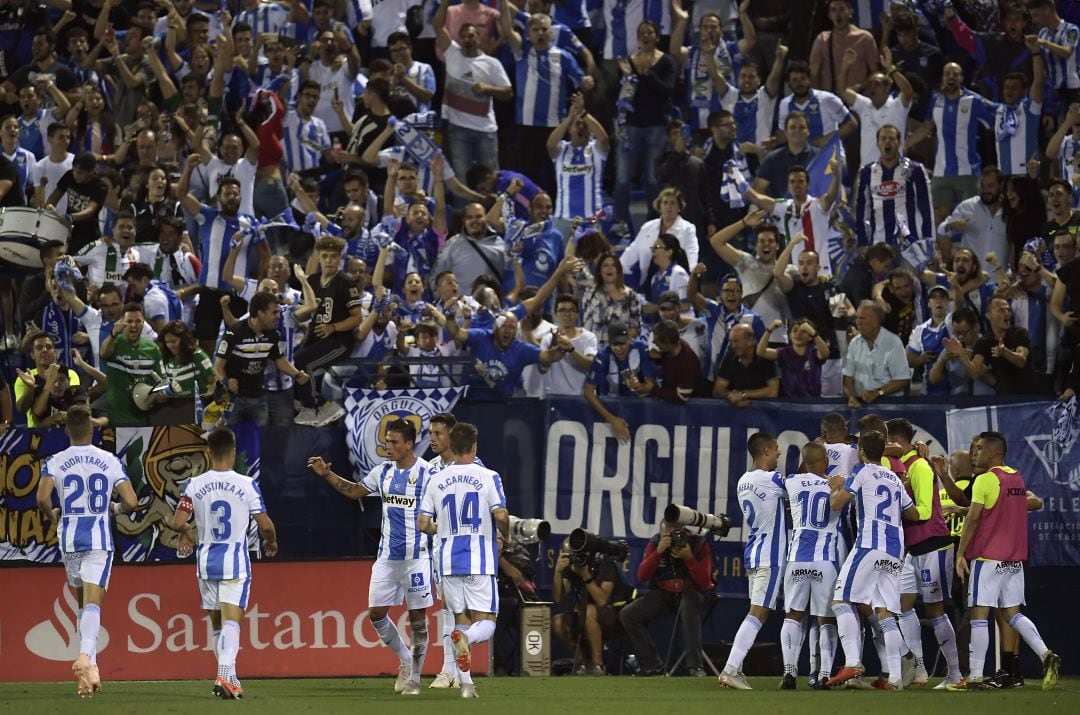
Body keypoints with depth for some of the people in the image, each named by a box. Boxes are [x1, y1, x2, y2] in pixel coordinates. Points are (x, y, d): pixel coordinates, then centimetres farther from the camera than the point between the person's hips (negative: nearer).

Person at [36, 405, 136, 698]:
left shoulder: (55, 462, 0)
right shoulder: (109, 461, 1)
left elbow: (42, 499, -15)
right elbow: (131, 502, -5)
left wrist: (52, 515, 8)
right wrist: (116, 508, 18)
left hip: (69, 540, 1)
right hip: (100, 540, -1)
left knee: (82, 603, 18)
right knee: (93, 603, -10)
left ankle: (90, 663, 16)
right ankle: (86, 656, -32)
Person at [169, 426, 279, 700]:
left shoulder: (194, 485, -2)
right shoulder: (247, 485, -8)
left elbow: (177, 522, -5)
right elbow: (265, 525, -6)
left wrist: (187, 533, 18)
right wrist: (271, 541, 16)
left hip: (206, 562, 3)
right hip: (235, 563, -3)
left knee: (217, 623, 15)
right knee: (231, 621, -8)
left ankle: (229, 678, 19)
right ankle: (225, 675, -25)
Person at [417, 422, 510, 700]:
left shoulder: (436, 480, 5)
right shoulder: (488, 477, -4)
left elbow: (423, 524, 4)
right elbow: (500, 515, -15)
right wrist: (505, 536, 6)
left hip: (449, 562, 3)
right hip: (480, 562, -3)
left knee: (462, 621, 13)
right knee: (485, 624, 0)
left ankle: (466, 684, 5)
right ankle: (465, 638, -35)